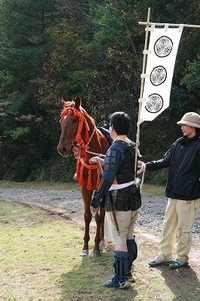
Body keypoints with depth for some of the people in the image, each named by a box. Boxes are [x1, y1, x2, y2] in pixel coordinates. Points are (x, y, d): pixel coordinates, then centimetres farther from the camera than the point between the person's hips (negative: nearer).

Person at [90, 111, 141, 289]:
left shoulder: (116, 148, -18)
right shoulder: (133, 147, 7)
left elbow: (108, 178, -22)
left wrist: (96, 201, -16)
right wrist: (103, 162, 22)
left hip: (118, 201, -9)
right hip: (133, 197, 9)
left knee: (119, 241, -1)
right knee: (129, 237, 17)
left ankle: (121, 280, 5)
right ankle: (128, 273, 28)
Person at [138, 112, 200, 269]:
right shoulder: (179, 143, 8)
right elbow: (165, 161, 7)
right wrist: (147, 165, -6)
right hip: (174, 193, 7)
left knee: (184, 228, 4)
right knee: (168, 225, 14)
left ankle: (182, 258, 18)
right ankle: (165, 255, 24)